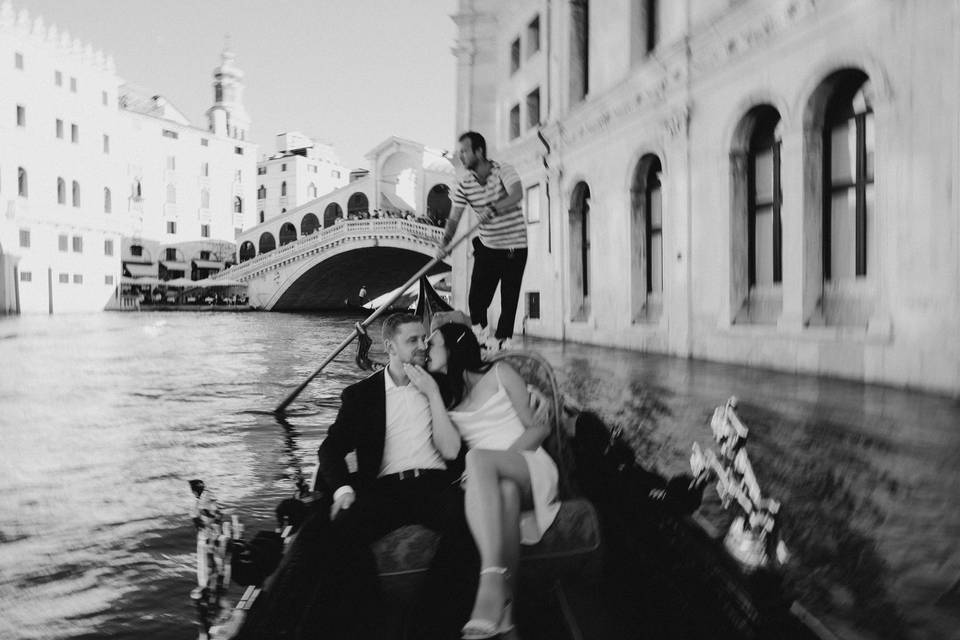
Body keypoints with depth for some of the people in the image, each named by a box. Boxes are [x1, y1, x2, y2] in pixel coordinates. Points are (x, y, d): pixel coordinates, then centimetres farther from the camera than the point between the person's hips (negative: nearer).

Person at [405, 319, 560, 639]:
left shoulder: (499, 374, 8)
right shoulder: (444, 393, 16)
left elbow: (539, 427, 5)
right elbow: (450, 450, -2)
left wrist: (504, 456, -12)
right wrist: (432, 393, -4)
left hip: (528, 465, -2)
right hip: (492, 480, 2)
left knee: (479, 456, -37)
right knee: (505, 493, -38)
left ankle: (492, 581, -51)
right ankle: (503, 603, -47)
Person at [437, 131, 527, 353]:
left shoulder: (504, 171, -13)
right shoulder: (464, 184, -1)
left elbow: (517, 195, -32)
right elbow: (453, 218, -5)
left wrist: (494, 208, -46)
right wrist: (445, 242, -22)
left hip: (514, 246, -3)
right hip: (487, 247, 4)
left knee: (509, 301, -2)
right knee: (476, 300, -2)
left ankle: (502, 340, 11)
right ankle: (480, 333, 22)